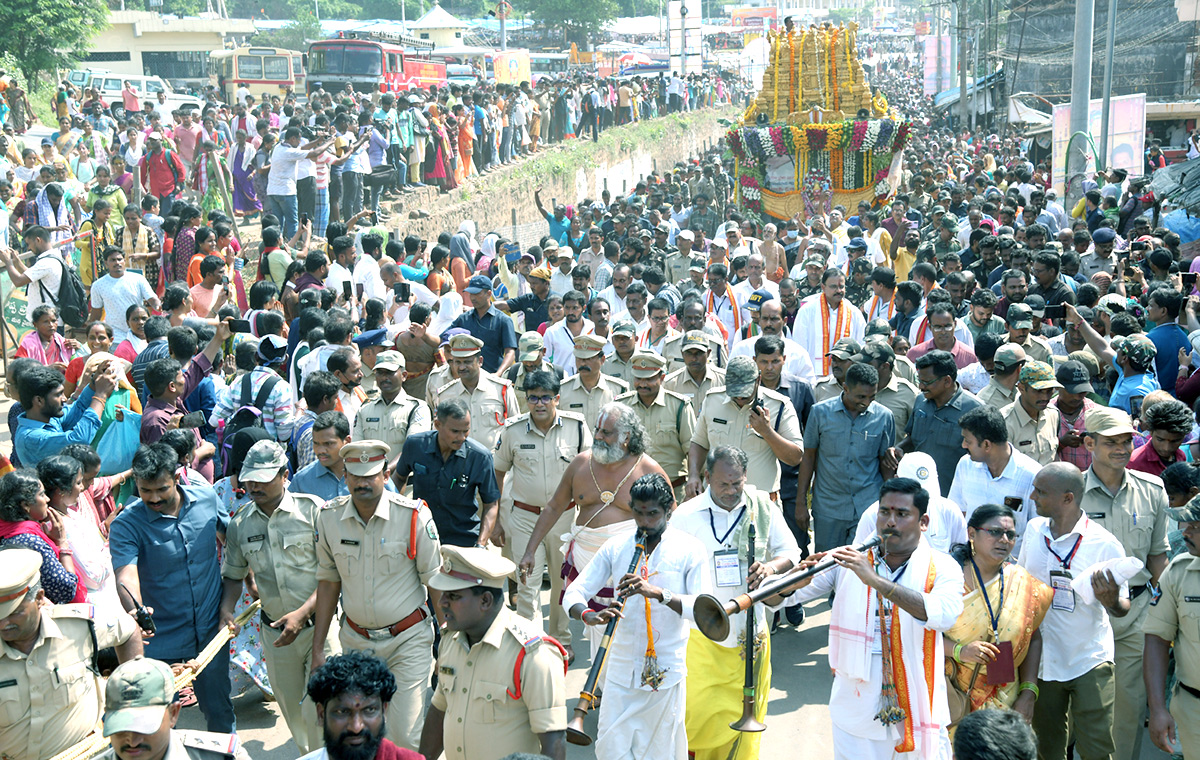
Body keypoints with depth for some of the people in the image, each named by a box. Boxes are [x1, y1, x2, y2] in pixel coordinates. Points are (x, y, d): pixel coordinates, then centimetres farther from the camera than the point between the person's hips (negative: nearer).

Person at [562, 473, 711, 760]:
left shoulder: (689, 550, -5)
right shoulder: (616, 547, 4)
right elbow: (573, 593, -1)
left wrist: (659, 593, -32)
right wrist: (588, 615, -24)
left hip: (665, 672, -3)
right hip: (621, 669, 3)